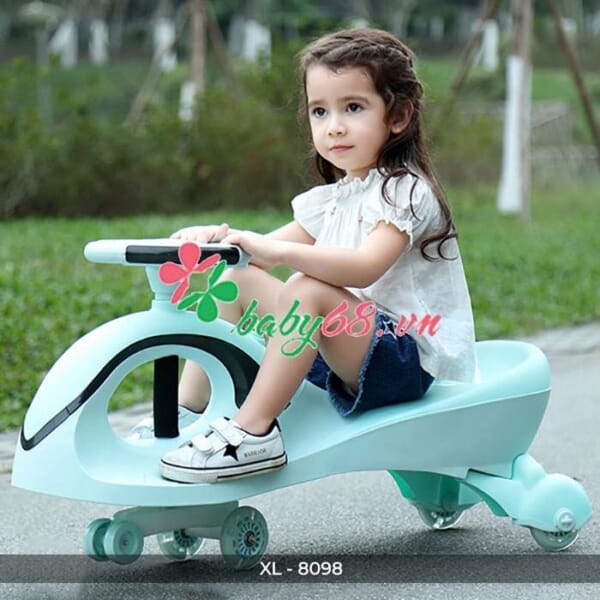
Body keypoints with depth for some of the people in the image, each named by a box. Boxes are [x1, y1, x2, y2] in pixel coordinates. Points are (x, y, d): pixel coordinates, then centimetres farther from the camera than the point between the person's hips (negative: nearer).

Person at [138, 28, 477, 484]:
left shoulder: (404, 190, -12)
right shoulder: (331, 200, 15)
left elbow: (364, 267, -29)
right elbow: (266, 250, 10)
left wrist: (275, 249, -39)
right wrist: (221, 238, -11)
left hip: (411, 357, -9)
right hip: (347, 351, 9)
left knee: (307, 290, -33)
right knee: (237, 278, 5)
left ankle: (253, 431, -30)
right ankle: (187, 408, 5)